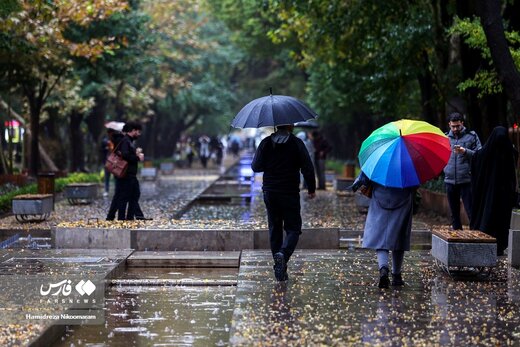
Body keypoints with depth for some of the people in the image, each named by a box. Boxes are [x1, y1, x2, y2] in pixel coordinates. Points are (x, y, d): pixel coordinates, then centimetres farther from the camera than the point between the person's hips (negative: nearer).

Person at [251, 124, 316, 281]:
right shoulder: (297, 143, -8)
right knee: (293, 229, 6)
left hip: (270, 193, 3)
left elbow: (256, 167, 0)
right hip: (290, 193, -3)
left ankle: (279, 268, 14)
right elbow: (307, 168, -9)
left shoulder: (266, 143, -1)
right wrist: (311, 189, 4)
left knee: (274, 229, 13)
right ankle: (283, 253, -23)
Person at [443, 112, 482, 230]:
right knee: (454, 212, 11)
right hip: (450, 180, 4)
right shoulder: (445, 137, 11)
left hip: (466, 180, -4)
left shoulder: (471, 136, 2)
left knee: (471, 211, -8)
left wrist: (465, 151, -18)